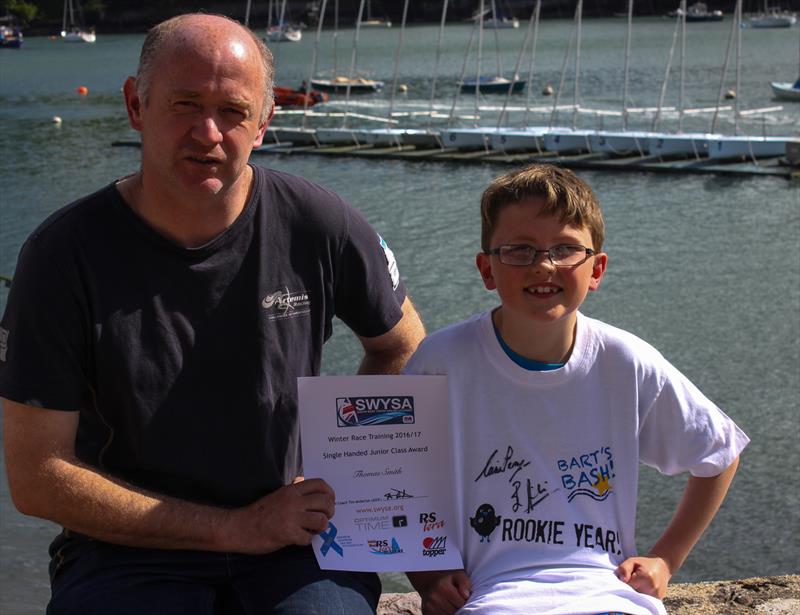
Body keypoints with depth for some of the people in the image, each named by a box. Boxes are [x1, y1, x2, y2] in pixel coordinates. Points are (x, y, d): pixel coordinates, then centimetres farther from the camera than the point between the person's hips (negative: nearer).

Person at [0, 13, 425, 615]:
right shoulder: (64, 254, -9)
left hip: (295, 548, 1)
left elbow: (402, 347, 17)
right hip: (126, 554, -1)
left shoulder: (319, 226, -3)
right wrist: (238, 529, -10)